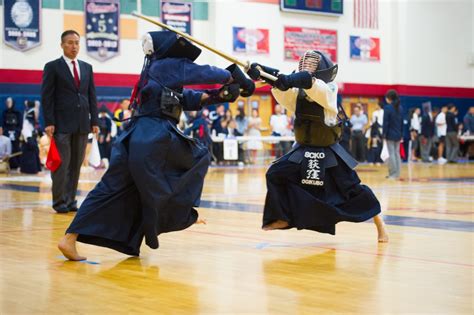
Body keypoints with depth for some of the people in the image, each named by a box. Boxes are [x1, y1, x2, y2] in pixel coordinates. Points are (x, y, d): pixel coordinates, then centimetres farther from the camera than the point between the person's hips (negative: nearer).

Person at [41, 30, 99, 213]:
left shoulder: (87, 67, 15)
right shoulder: (53, 67, 1)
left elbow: (92, 96, 14)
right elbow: (47, 97, -4)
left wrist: (94, 121, 7)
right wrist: (49, 122, -11)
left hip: (82, 124, 5)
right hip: (62, 124, -5)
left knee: (76, 164, 6)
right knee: (61, 163, -5)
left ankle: (71, 200, 11)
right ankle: (60, 202, 2)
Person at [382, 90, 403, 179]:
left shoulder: (387, 107, -12)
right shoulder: (400, 108, 8)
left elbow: (385, 122, -13)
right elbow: (402, 122, 12)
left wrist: (384, 134, -8)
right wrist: (401, 134, 16)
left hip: (390, 135, -6)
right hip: (398, 134, 6)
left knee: (391, 154, -2)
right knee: (397, 153, 11)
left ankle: (393, 174, -3)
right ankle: (397, 174, 12)